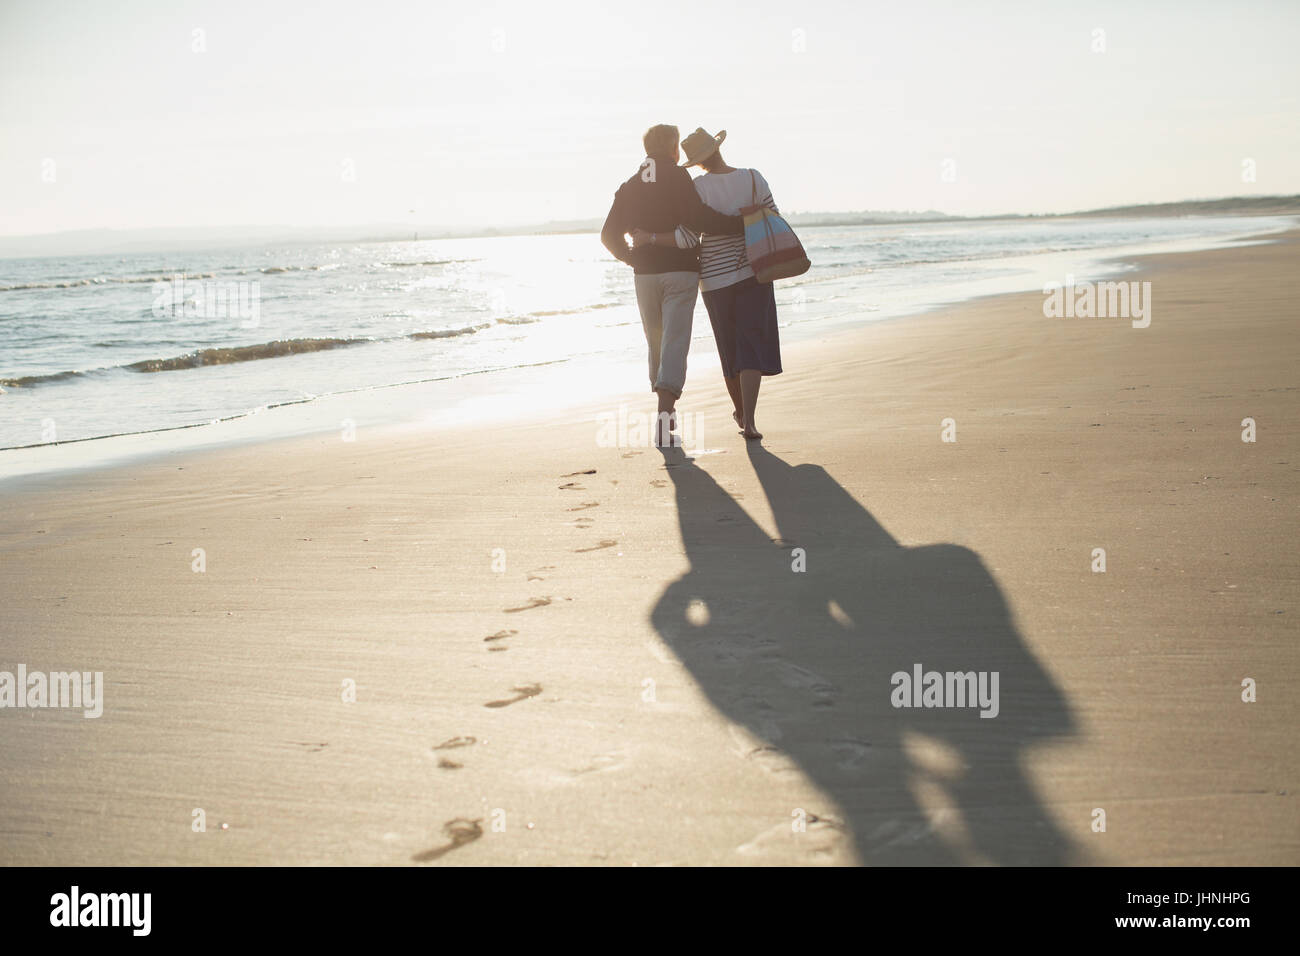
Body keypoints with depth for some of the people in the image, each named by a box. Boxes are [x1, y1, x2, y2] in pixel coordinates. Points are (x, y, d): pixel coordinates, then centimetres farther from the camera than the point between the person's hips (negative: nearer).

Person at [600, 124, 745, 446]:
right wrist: (742, 223, -14)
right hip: (680, 271, -4)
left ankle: (667, 410, 24)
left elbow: (609, 235, 11)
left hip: (645, 273, 5)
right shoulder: (678, 177, -5)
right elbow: (699, 219, -19)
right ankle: (666, 407, -25)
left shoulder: (630, 186, 10)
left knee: (656, 342, 16)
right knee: (675, 341, -8)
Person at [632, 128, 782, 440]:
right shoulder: (753, 178, -5)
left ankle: (741, 412, 32)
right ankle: (749, 422, -15)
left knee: (730, 348, 15)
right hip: (753, 273, 0)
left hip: (715, 277, 0)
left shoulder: (698, 188, -11)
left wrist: (649, 238, -10)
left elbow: (688, 238, -18)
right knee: (752, 347, -2)